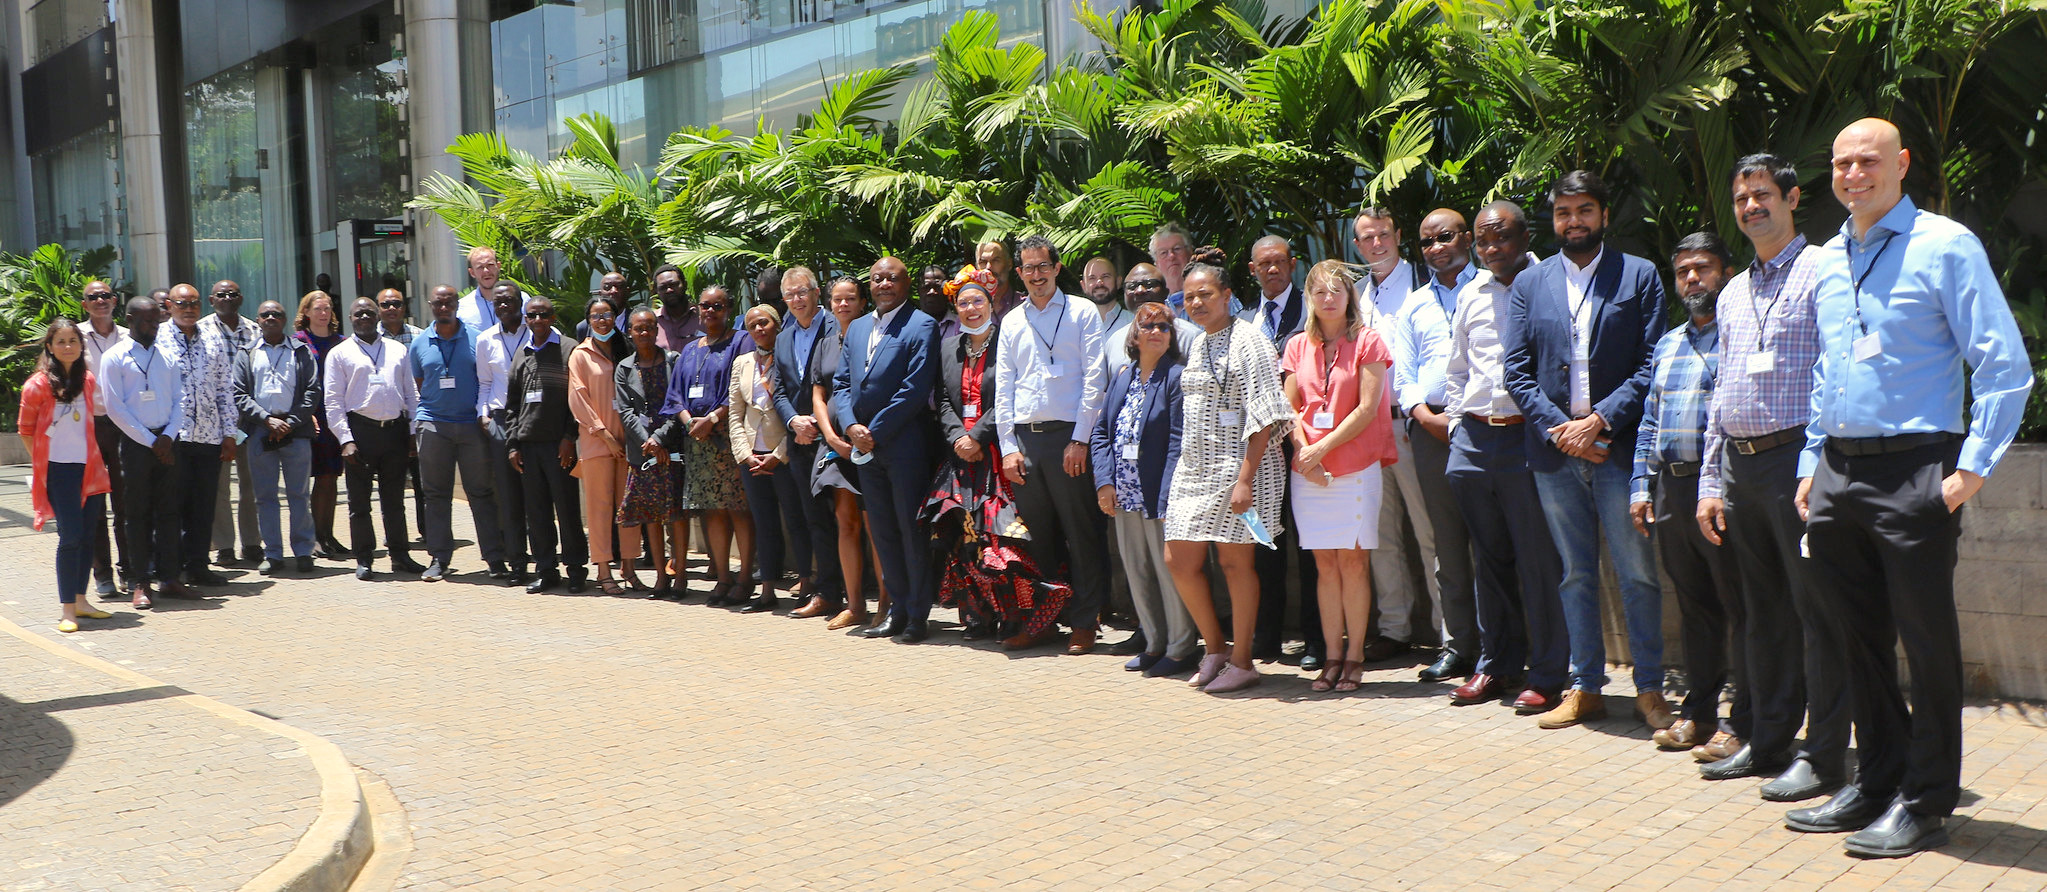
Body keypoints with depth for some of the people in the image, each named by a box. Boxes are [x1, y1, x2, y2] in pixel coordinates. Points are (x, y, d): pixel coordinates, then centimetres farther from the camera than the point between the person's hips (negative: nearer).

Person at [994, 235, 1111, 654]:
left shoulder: (1083, 313, 4)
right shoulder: (1012, 322, 15)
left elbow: (1094, 379, -3)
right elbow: (1003, 387, 12)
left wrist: (1079, 439, -10)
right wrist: (1008, 447, 3)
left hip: (1067, 435, -4)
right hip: (1023, 436, 4)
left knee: (1081, 534, -1)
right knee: (1036, 534, 8)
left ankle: (1084, 622, 6)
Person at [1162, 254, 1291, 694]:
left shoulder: (1247, 339, -10)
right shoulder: (1199, 344, 16)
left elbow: (1264, 417, -16)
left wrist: (1245, 478, -21)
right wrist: (1188, 463, 15)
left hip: (1237, 464, -8)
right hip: (1195, 467, 8)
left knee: (1235, 562, -1)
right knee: (1179, 560, 6)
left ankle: (1241, 662, 10)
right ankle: (1214, 647, 23)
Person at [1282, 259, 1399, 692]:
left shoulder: (1367, 341, 0)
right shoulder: (1299, 346, 11)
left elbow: (1368, 408, -7)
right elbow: (1290, 406, 10)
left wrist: (1324, 447, -11)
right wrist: (1303, 449, -7)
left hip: (1356, 466, -3)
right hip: (1309, 472, 3)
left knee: (1353, 560, -3)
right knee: (1325, 563, 4)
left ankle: (1355, 656, 5)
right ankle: (1332, 657, 9)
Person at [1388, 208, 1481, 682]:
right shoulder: (1414, 306, 20)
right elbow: (1402, 377, 16)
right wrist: (1425, 416, -3)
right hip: (1430, 428, 4)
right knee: (1445, 544, 5)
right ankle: (1457, 646, 11)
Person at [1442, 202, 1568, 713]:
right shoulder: (1470, 295, 15)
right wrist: (1457, 420, 15)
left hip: (1528, 436, -5)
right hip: (1474, 437, 6)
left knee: (1538, 560, -3)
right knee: (1488, 557, 13)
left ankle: (1546, 675, 7)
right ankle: (1497, 664, 24)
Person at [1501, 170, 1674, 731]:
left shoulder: (1639, 276, 4)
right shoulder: (1529, 285, 12)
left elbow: (1652, 365, -3)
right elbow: (1517, 372, 6)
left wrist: (1600, 420, -13)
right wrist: (1558, 429, -7)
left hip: (1618, 447, -3)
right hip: (1555, 451, 3)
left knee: (1638, 573, -1)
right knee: (1575, 574, 10)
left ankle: (1650, 689, 9)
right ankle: (1585, 688, 17)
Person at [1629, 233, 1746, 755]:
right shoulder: (1668, 344, 20)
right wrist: (1641, 486, 14)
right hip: (1670, 487, 7)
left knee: (1739, 604, -2)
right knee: (1693, 604, 13)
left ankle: (1744, 721, 5)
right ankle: (1700, 710, 21)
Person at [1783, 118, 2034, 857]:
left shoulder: (1945, 246, -5)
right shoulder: (1827, 262, 15)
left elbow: (2006, 365, -8)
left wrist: (1974, 468, -14)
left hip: (1913, 472, -6)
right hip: (1838, 474, 7)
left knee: (1926, 640, 1)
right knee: (1858, 637, 12)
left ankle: (1924, 803, 11)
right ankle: (1876, 783, 25)